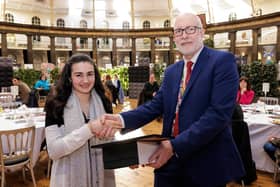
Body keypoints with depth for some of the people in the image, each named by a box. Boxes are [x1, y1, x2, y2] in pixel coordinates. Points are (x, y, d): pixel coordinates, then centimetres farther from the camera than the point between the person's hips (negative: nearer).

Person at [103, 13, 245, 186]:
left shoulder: (223, 61, -9)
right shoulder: (171, 71, 11)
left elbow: (219, 113, -20)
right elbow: (155, 105, 3)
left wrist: (176, 145, -24)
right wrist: (122, 119, -14)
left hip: (206, 163, -4)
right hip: (170, 161, 5)